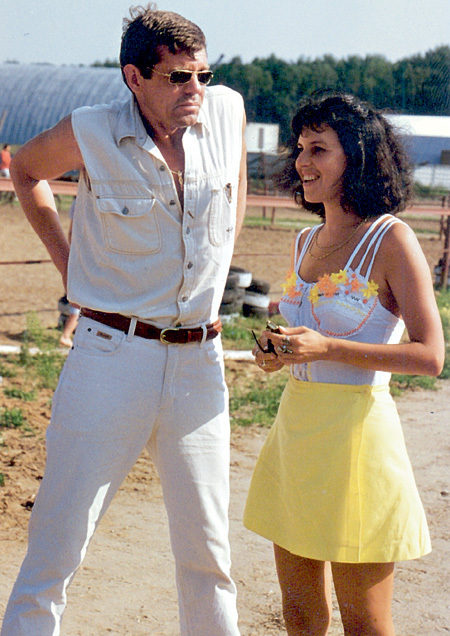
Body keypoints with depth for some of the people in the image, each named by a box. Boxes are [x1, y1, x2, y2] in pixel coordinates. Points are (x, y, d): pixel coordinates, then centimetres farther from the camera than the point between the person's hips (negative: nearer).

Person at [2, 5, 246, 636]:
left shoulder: (227, 111, -1)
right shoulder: (90, 133, -10)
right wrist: (67, 261, 6)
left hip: (199, 360, 3)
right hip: (112, 354, -3)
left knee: (208, 552, 13)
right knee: (57, 544, -1)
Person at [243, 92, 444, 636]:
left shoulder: (391, 240, -10)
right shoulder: (306, 242, 12)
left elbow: (430, 355, -15)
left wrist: (325, 347, -21)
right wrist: (278, 353, 3)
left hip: (355, 427, -7)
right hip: (295, 422, 7)